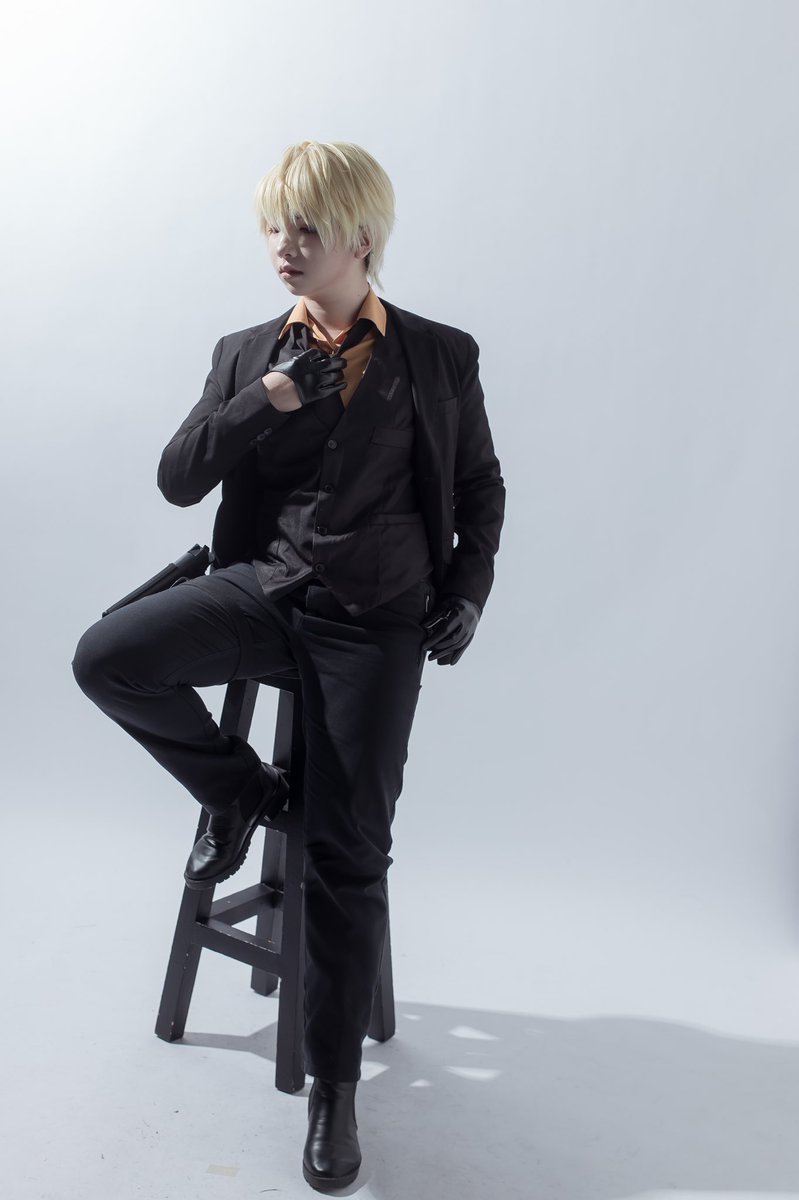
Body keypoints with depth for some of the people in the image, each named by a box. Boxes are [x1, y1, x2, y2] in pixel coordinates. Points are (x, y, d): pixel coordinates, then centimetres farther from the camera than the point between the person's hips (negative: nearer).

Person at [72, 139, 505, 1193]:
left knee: (348, 855, -4)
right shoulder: (246, 353, 9)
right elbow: (177, 480, 2)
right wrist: (264, 402, -11)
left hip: (378, 621, -2)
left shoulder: (441, 356, 5)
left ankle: (334, 1083, 15)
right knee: (106, 658, -24)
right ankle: (237, 790, 5)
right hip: (264, 589, 3)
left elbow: (481, 486, 12)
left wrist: (468, 590, 0)